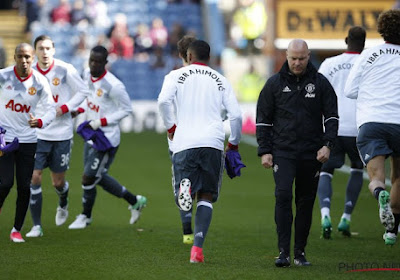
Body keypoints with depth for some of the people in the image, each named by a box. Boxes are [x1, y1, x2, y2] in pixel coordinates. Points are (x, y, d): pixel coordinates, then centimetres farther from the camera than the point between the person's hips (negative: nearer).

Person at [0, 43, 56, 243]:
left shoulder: (39, 82, -8)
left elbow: (51, 110, -4)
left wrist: (40, 122, -25)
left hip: (27, 139, 1)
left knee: (24, 186, 0)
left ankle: (17, 229, 13)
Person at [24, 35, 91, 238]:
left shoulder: (65, 70, -9)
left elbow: (83, 91, 0)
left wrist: (64, 109, -12)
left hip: (61, 133, -1)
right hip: (37, 134, 1)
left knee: (58, 182, 8)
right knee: (34, 177, -10)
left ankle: (63, 205, 44)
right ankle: (36, 226, -2)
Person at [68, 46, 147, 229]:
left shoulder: (113, 85, -23)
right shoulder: (87, 75, 1)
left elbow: (127, 109, -15)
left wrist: (101, 122, -19)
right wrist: (79, 110, 6)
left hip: (107, 139, -9)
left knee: (88, 178, -3)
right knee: (99, 177, 15)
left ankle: (85, 216, 21)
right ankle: (135, 201, 32)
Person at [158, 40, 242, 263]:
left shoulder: (176, 75, 11)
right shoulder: (221, 80, 16)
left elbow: (164, 101, -9)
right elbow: (236, 115, 9)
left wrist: (171, 127, 5)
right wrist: (234, 144, 22)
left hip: (184, 143, -1)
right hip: (213, 142, 1)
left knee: (184, 203, 5)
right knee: (206, 197, 9)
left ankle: (184, 187, -33)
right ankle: (198, 248, -6)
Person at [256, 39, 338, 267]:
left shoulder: (321, 83, 4)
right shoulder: (275, 83, 4)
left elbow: (332, 117, 6)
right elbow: (263, 120, 7)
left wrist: (327, 144, -8)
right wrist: (265, 151, 0)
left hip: (312, 154, 1)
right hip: (283, 151, -1)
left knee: (306, 203, 6)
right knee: (283, 196, -17)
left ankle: (300, 252, 16)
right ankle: (284, 251, -16)